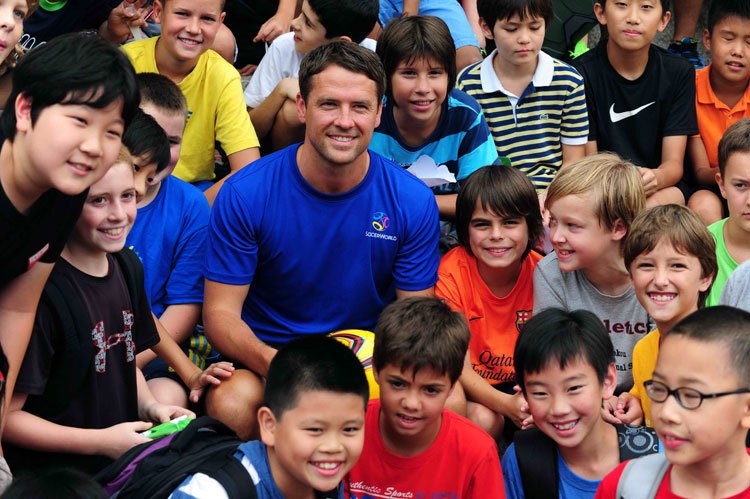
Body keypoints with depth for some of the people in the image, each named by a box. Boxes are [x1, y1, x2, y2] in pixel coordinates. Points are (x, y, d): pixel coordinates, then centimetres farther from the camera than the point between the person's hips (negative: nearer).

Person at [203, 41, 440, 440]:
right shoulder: (245, 195, -10)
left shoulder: (413, 202, -5)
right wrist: (275, 364, -30)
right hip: (264, 358, -1)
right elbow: (220, 312, -8)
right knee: (230, 404, -34)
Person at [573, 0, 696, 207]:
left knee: (653, 206, -33)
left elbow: (674, 163, -5)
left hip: (662, 188, 2)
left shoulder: (678, 72, -1)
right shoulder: (583, 73, -8)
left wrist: (656, 177, -31)